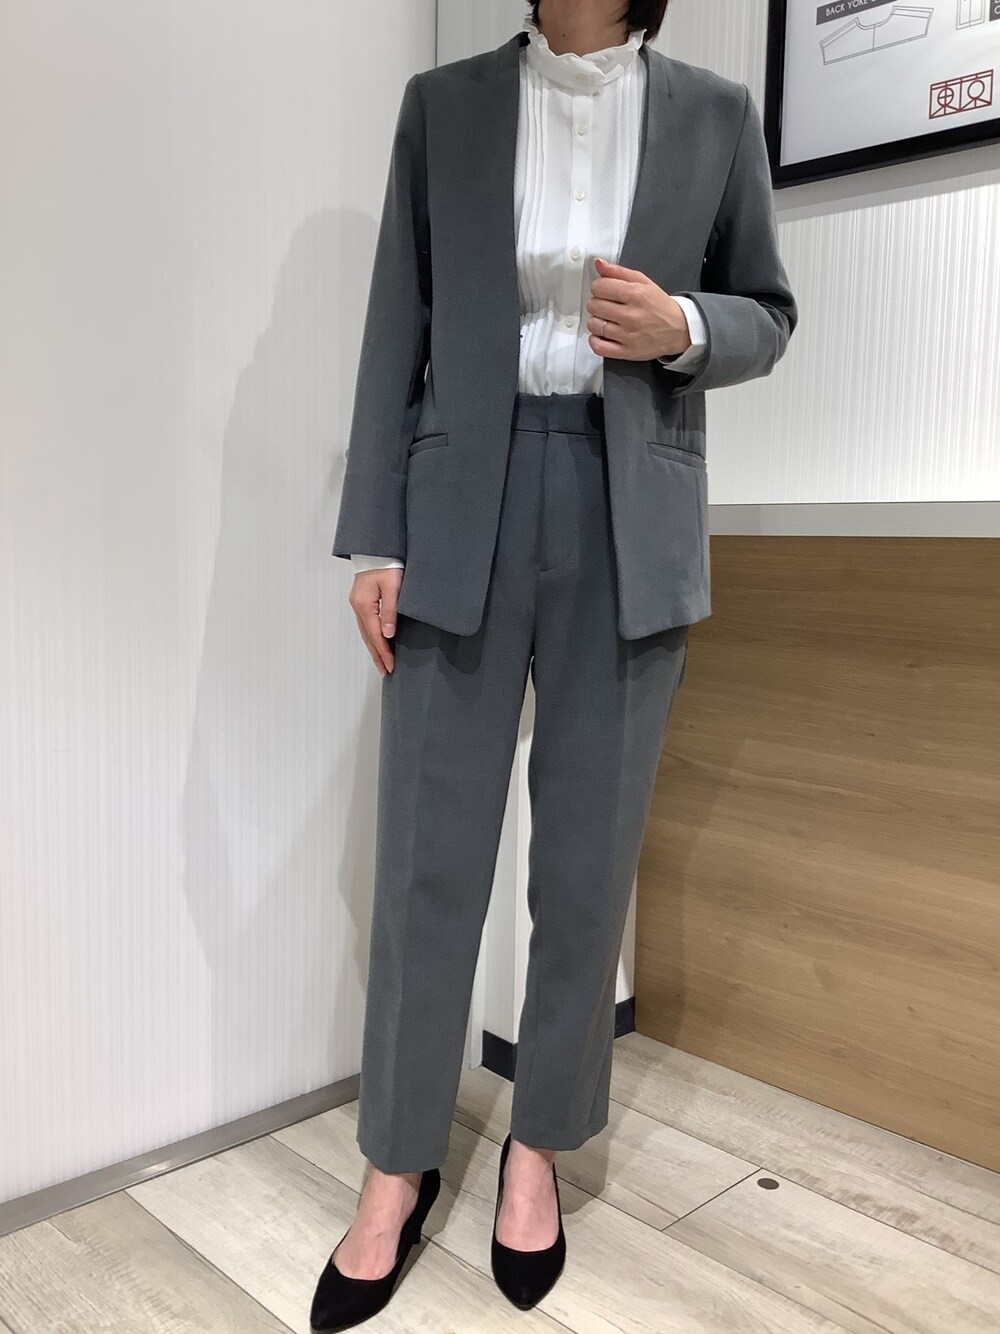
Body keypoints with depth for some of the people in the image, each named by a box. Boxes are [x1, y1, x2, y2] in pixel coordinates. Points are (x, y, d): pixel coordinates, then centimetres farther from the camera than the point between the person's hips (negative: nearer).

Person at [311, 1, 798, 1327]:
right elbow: (399, 333, 6)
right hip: (463, 507, 0)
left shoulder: (716, 112, 10)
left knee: (589, 857, 5)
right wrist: (374, 535, -1)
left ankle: (539, 1144, 26)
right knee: (427, 853, 2)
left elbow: (769, 315, 14)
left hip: (635, 522, 1)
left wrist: (684, 326, -9)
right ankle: (399, 1166, 20)